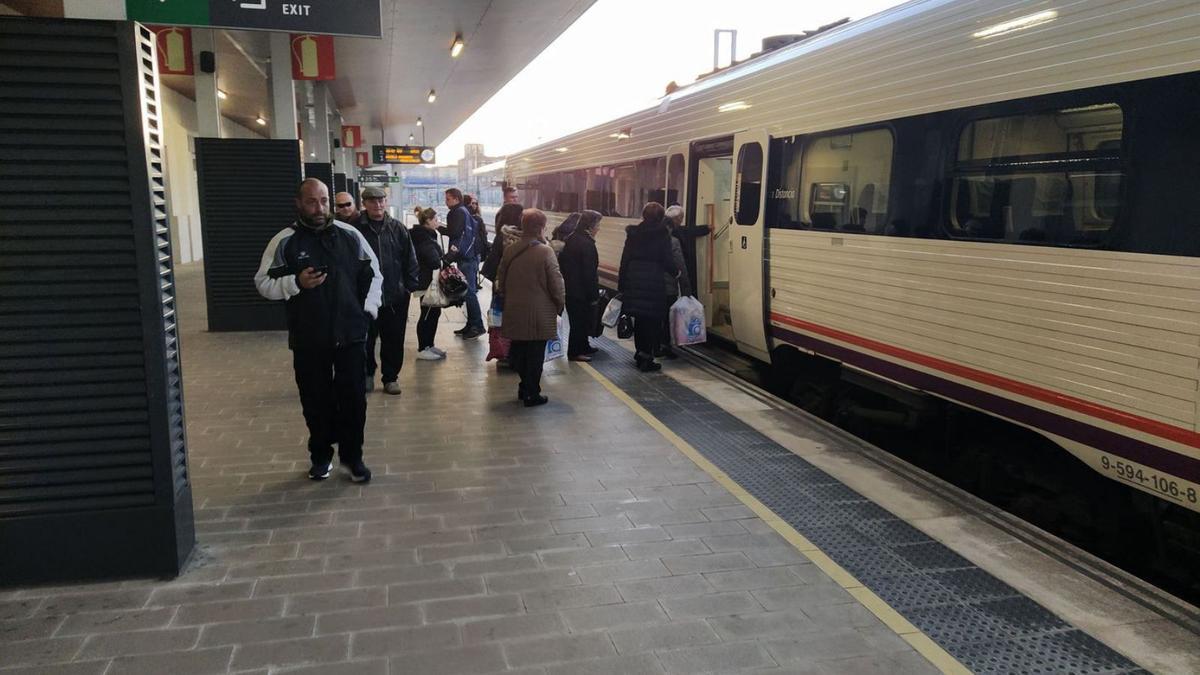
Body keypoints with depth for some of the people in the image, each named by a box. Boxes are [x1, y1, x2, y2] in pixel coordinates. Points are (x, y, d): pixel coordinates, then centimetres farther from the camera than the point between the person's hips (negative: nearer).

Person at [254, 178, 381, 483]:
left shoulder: (350, 235, 3)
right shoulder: (285, 240, -2)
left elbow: (373, 274, 12)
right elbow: (263, 283, -1)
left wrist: (368, 309, 3)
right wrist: (297, 282, -17)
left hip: (350, 334, 1)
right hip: (308, 339, -1)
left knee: (353, 397, 5)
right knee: (316, 400, 9)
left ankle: (352, 455, 22)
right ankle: (321, 455, 28)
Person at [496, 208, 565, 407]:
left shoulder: (509, 251, 0)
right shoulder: (546, 252, -15)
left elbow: (500, 283, 8)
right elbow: (556, 285, -12)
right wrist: (560, 306, 3)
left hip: (514, 313, 5)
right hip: (539, 315, -4)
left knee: (519, 351, 18)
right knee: (535, 355, 6)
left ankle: (525, 386, 31)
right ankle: (532, 394, 13)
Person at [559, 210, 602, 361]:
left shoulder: (572, 239, 9)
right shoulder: (587, 244, -20)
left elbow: (562, 262, 16)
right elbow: (589, 272, -21)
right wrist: (594, 295, -15)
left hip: (570, 288, 9)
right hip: (582, 291, -9)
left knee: (579, 320, 20)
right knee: (581, 321, 1)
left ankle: (583, 346, 32)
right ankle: (575, 352, 8)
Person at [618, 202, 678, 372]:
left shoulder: (633, 233, 7)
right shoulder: (662, 234, -6)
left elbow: (625, 259, 7)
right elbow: (667, 260, -7)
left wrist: (622, 282, 13)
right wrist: (676, 272, 13)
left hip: (633, 280, 5)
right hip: (653, 281, -5)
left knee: (639, 319, 16)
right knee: (652, 320, 2)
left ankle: (640, 354, 26)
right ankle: (646, 359, 2)